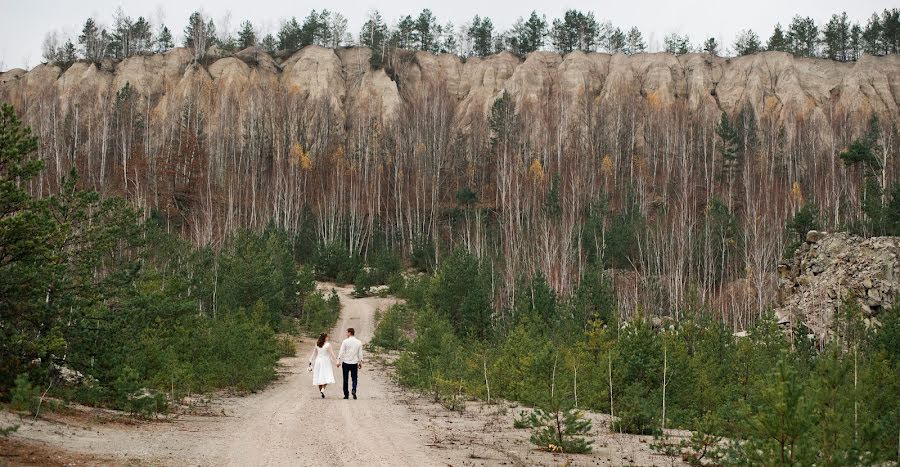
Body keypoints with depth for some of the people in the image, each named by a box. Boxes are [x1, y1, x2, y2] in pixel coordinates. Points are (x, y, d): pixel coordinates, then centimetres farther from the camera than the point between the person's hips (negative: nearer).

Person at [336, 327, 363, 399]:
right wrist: (360, 362, 17)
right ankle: (354, 390, -16)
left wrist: (339, 362, -2)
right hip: (354, 363, 2)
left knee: (345, 379, 8)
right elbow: (360, 354, 7)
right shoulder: (358, 342, 2)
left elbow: (341, 352, -7)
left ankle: (346, 394, 9)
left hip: (346, 363, -2)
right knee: (354, 378, 9)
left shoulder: (345, 341, -7)